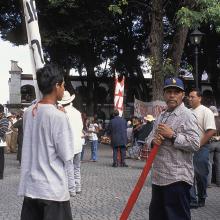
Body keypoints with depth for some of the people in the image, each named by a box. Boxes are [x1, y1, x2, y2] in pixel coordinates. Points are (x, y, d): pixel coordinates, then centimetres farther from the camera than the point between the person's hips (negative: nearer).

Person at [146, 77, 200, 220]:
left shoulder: (187, 116, -10)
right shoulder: (161, 116, 17)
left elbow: (195, 145, -19)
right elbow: (149, 138, 19)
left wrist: (172, 135, -19)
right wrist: (153, 140, -4)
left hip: (177, 179, -8)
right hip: (158, 176, 9)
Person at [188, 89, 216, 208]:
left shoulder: (205, 111, -8)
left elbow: (211, 131, -17)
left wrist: (199, 145, -18)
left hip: (200, 148, -6)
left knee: (201, 175, 4)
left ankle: (201, 199, 16)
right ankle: (192, 200, 12)